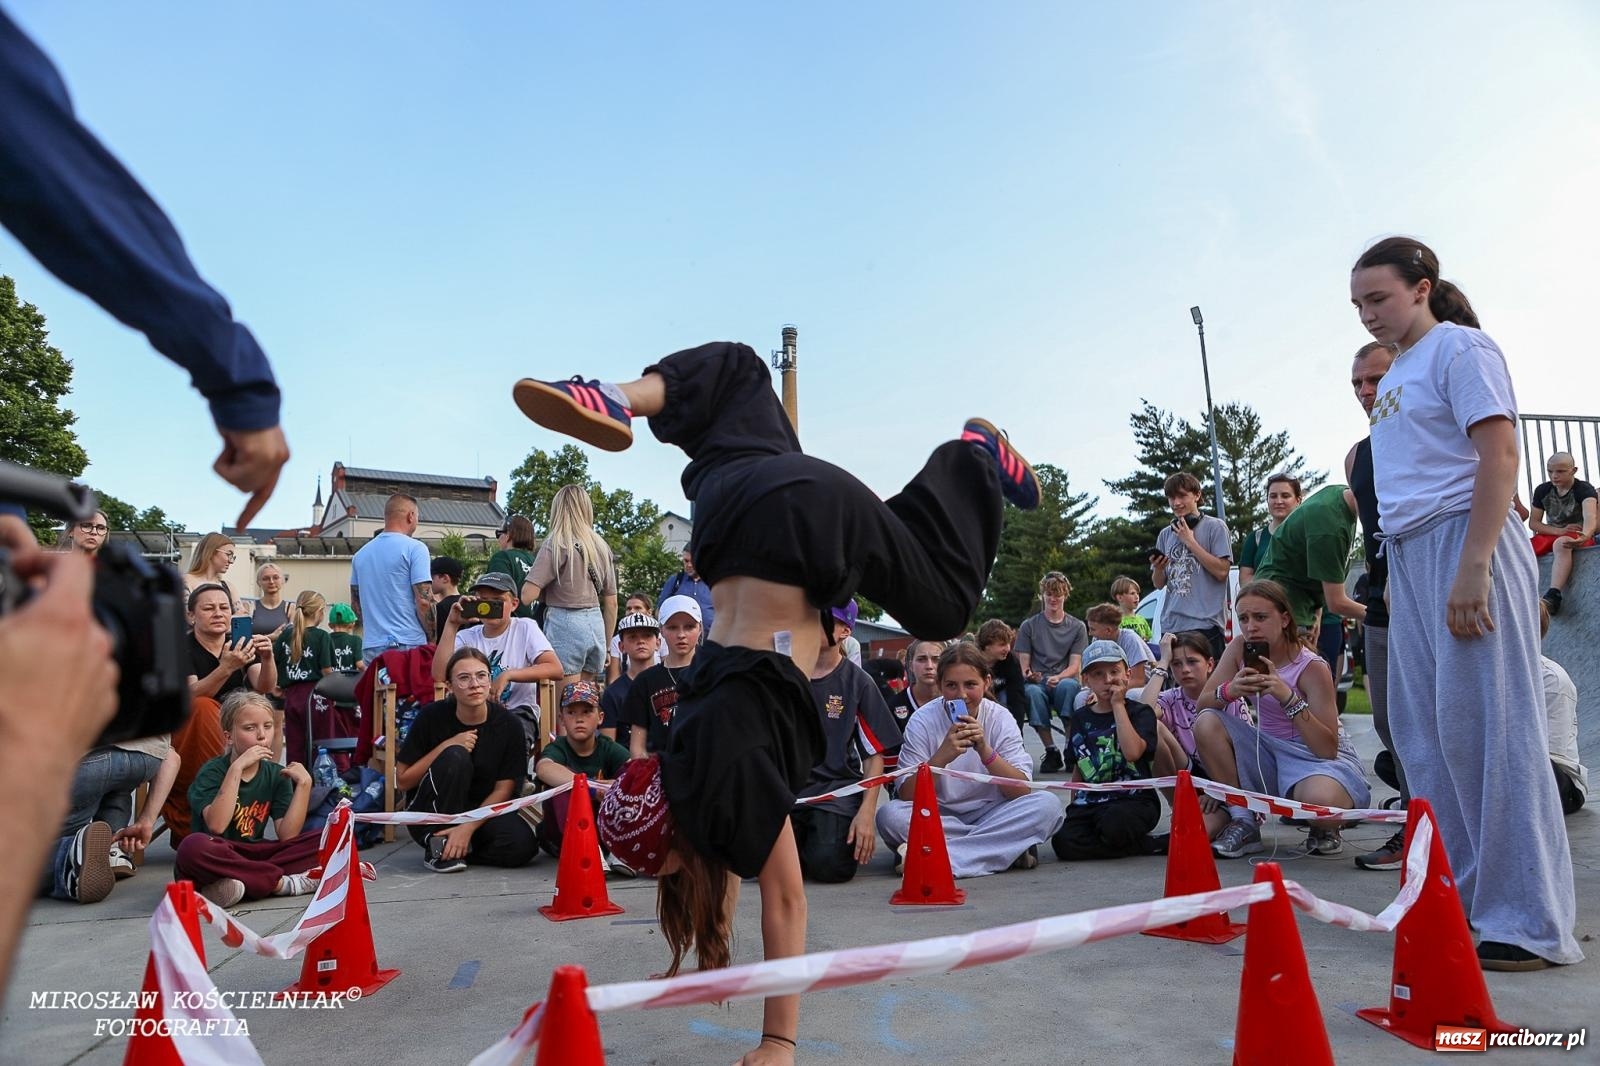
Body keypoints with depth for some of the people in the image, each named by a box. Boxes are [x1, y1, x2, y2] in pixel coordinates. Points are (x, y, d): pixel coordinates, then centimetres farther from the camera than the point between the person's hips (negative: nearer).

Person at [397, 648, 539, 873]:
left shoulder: (508, 725, -9)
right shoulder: (433, 716, -10)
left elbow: (503, 789, -7)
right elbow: (403, 780, -8)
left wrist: (468, 827, -21)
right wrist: (446, 746, -20)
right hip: (429, 817, -1)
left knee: (522, 845, -29)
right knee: (455, 757, -29)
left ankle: (452, 850, -3)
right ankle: (439, 847, -17)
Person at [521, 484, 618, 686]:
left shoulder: (555, 545, -6)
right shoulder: (601, 547, 11)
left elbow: (527, 596, -14)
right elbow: (612, 603, 14)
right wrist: (606, 646, 22)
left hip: (565, 624, -6)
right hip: (596, 625, 6)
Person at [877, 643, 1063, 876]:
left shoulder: (1000, 718, -5)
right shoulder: (923, 721, -9)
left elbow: (1022, 792, -13)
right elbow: (907, 796, -15)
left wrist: (985, 750, -28)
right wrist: (941, 757, -31)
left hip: (990, 814, 1)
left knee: (1048, 805, -24)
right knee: (890, 814, -30)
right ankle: (1009, 848, -25)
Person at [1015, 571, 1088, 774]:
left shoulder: (1077, 627, 14)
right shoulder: (1029, 625, 14)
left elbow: (1075, 665, 4)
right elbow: (1023, 663, 9)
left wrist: (1058, 677, -18)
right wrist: (1029, 675, -16)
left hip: (1065, 680, 0)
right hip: (1037, 682, 0)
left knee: (1068, 685, -38)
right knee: (1032, 691, -37)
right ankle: (1051, 751, -29)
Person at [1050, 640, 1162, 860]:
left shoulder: (1140, 712, 3)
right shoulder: (1080, 718, 16)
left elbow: (1133, 751, -18)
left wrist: (1118, 704, -9)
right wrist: (1073, 806, 15)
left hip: (1132, 799, -5)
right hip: (1089, 803, 5)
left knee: (1114, 826, -38)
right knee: (1064, 843, -24)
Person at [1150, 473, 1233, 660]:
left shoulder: (1215, 527, 3)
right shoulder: (1165, 535, 17)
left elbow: (1221, 571, -8)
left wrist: (1189, 541, -6)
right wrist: (1158, 568, -4)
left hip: (1205, 623, -5)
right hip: (1171, 625, 5)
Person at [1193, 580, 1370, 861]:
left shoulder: (1312, 668, -19)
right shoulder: (1239, 649, -6)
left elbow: (1327, 748, -25)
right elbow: (1202, 704, -9)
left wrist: (1288, 697, -36)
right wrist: (1229, 690, -31)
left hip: (1318, 757, -5)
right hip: (1269, 751, 5)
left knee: (1320, 800, -39)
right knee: (1206, 723, -22)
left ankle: (1324, 828, 2)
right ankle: (1243, 822, -11)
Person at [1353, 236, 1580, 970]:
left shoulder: (1459, 349, -4)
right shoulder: (1396, 374, 19)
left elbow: (1499, 456, -13)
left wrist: (1472, 568, -21)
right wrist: (1396, 574, 14)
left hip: (1464, 542, -8)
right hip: (1410, 553, 9)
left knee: (1485, 722, -8)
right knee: (1422, 726, 8)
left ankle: (1528, 920, 0)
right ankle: (1462, 892, 18)